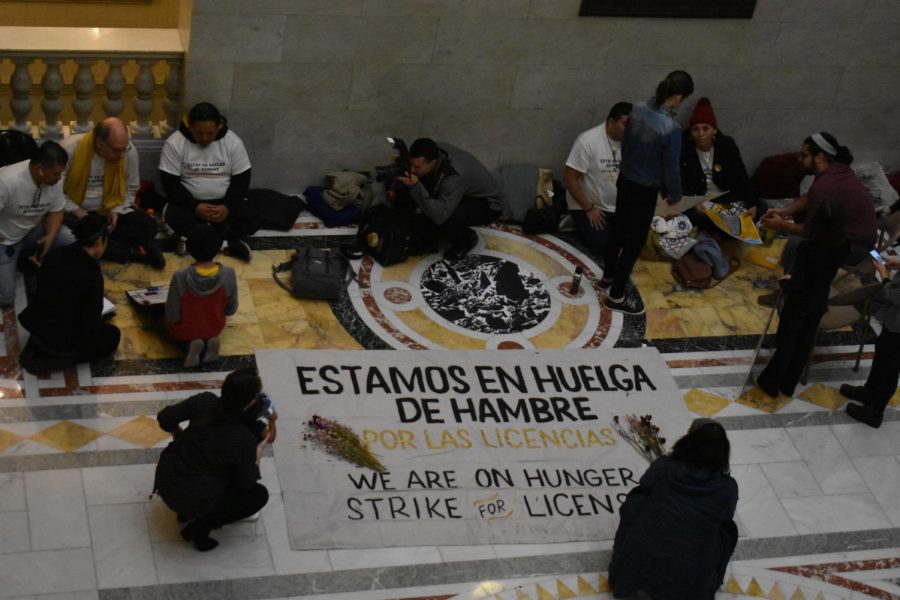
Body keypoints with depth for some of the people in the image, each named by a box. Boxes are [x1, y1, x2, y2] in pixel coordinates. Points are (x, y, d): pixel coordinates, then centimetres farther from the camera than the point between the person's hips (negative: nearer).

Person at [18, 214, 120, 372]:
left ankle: (37, 346, 12)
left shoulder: (54, 255, -7)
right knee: (112, 335, 18)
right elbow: (90, 324, -18)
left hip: (35, 324, 7)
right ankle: (61, 357, 0)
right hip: (62, 340, -6)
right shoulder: (92, 276, -26)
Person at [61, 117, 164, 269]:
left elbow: (131, 189, 4)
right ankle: (134, 253, -27)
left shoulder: (129, 151, -12)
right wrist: (80, 214, -22)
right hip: (73, 211, -2)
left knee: (149, 226, -19)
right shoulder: (70, 149, -22)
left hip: (110, 210, 2)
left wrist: (117, 211, -13)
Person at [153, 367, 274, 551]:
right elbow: (246, 483, -10)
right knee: (259, 494, 11)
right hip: (192, 500, -5)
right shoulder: (245, 440, -25)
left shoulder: (205, 401, -14)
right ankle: (200, 527, 4)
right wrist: (260, 448, 0)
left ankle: (186, 511, 24)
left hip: (165, 480, 6)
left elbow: (165, 419, -4)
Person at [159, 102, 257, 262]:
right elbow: (169, 182, -13)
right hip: (189, 202, -2)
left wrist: (227, 207, -22)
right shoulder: (175, 143, -14)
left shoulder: (233, 142, -10)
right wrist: (194, 207, -25)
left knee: (251, 220, -26)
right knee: (174, 217, -35)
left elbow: (241, 180, -6)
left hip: (224, 202, 2)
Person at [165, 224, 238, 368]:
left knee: (167, 321, 31)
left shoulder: (180, 277, -32)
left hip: (184, 330, -3)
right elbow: (231, 310, -10)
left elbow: (173, 316, -21)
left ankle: (191, 343, 5)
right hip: (215, 328, 3)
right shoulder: (228, 274, -25)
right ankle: (210, 340, 8)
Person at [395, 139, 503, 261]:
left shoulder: (455, 177, -40)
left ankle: (467, 238, -1)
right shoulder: (433, 152, -20)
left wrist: (415, 186, -46)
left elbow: (439, 216, -45)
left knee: (444, 219, -34)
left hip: (486, 204, -7)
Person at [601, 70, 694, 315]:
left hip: (625, 180, 7)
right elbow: (671, 167, -19)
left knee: (619, 230, 26)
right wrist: (674, 194, -1)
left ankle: (608, 276, 45)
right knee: (634, 241, 8)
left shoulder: (638, 110, -8)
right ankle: (616, 296, 17)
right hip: (645, 190, -7)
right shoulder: (670, 128, -29)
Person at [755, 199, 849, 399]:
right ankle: (789, 385, 36)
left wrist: (784, 282, -10)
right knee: (805, 342, 20)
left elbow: (796, 284, -28)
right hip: (820, 299, 4)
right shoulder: (843, 246, -16)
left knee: (786, 342, 15)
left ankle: (771, 383, 31)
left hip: (800, 300, -4)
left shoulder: (807, 248, -32)